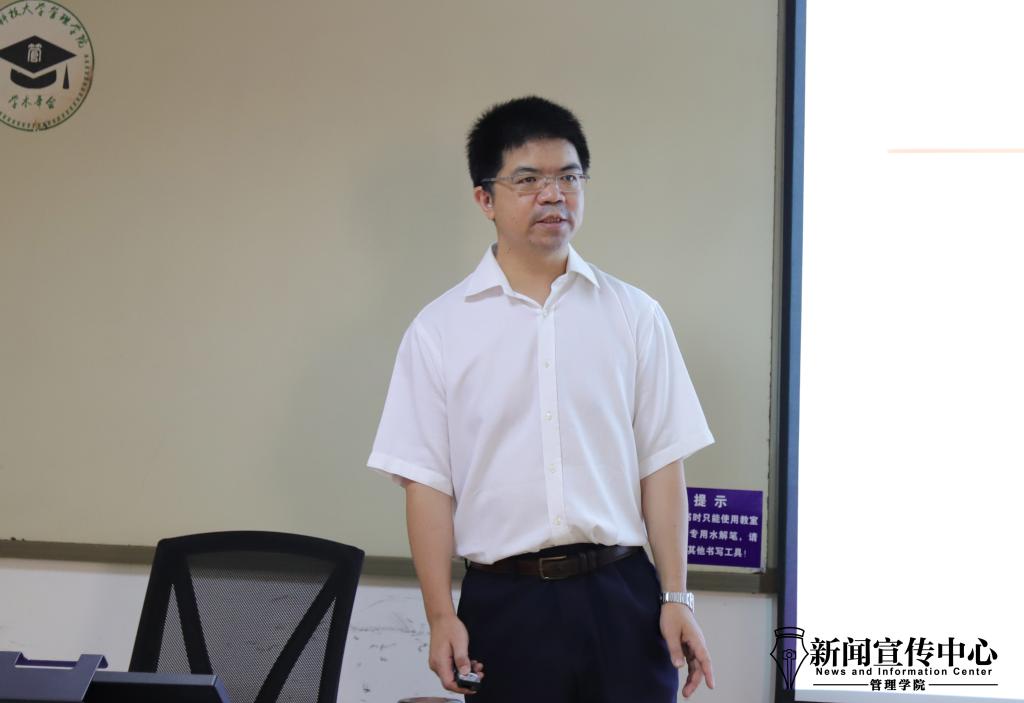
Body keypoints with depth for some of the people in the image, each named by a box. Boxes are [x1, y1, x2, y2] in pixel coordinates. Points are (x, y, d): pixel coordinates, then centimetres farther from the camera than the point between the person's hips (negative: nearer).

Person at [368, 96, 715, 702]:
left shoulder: (635, 315, 5)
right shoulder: (440, 329, 2)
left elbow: (661, 463, 4)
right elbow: (428, 479, 1)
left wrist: (676, 596, -1)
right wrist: (441, 617, -5)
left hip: (621, 594, 1)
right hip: (504, 602, 0)